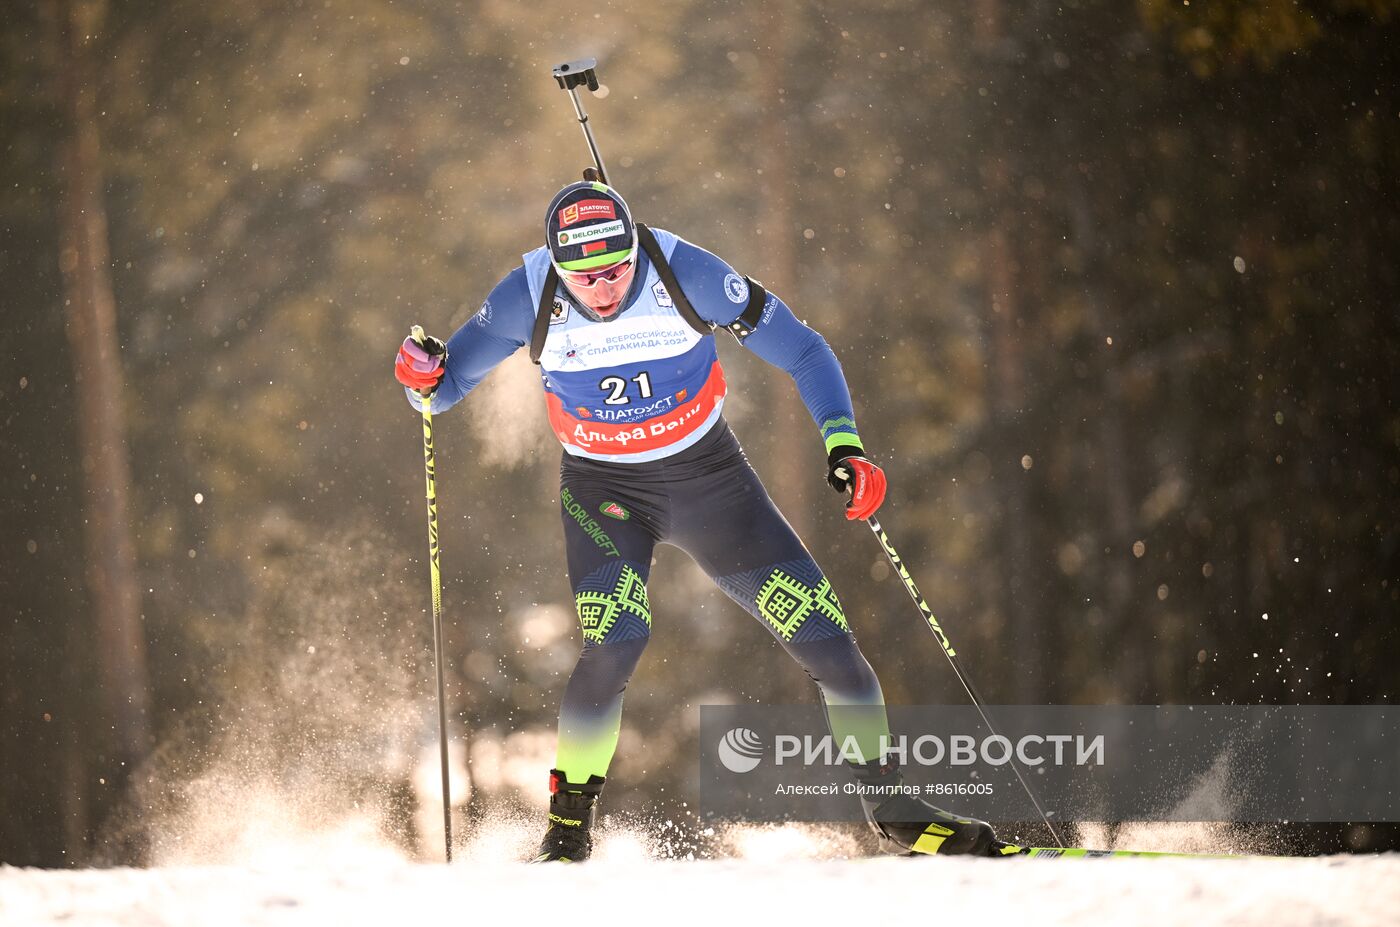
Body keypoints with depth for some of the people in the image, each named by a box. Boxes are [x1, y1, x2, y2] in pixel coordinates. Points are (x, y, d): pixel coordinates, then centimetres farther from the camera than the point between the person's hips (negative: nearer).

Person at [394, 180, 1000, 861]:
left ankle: (894, 812, 14)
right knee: (616, 640, -27)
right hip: (603, 490, -1)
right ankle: (567, 829, -10)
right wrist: (426, 376, -29)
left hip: (708, 475, 1)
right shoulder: (528, 299, -18)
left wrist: (843, 442, -23)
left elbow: (802, 351, -11)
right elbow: (447, 386, -5)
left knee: (822, 635, -5)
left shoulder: (688, 275, -22)